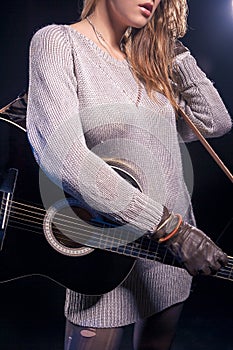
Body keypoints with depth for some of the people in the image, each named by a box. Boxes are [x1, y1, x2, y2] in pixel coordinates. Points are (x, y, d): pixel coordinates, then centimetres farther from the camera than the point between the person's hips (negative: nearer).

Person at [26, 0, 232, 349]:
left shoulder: (147, 61, 9)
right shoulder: (59, 42, -12)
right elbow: (61, 156, -27)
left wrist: (174, 50, 3)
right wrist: (170, 228, -27)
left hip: (179, 240, 7)